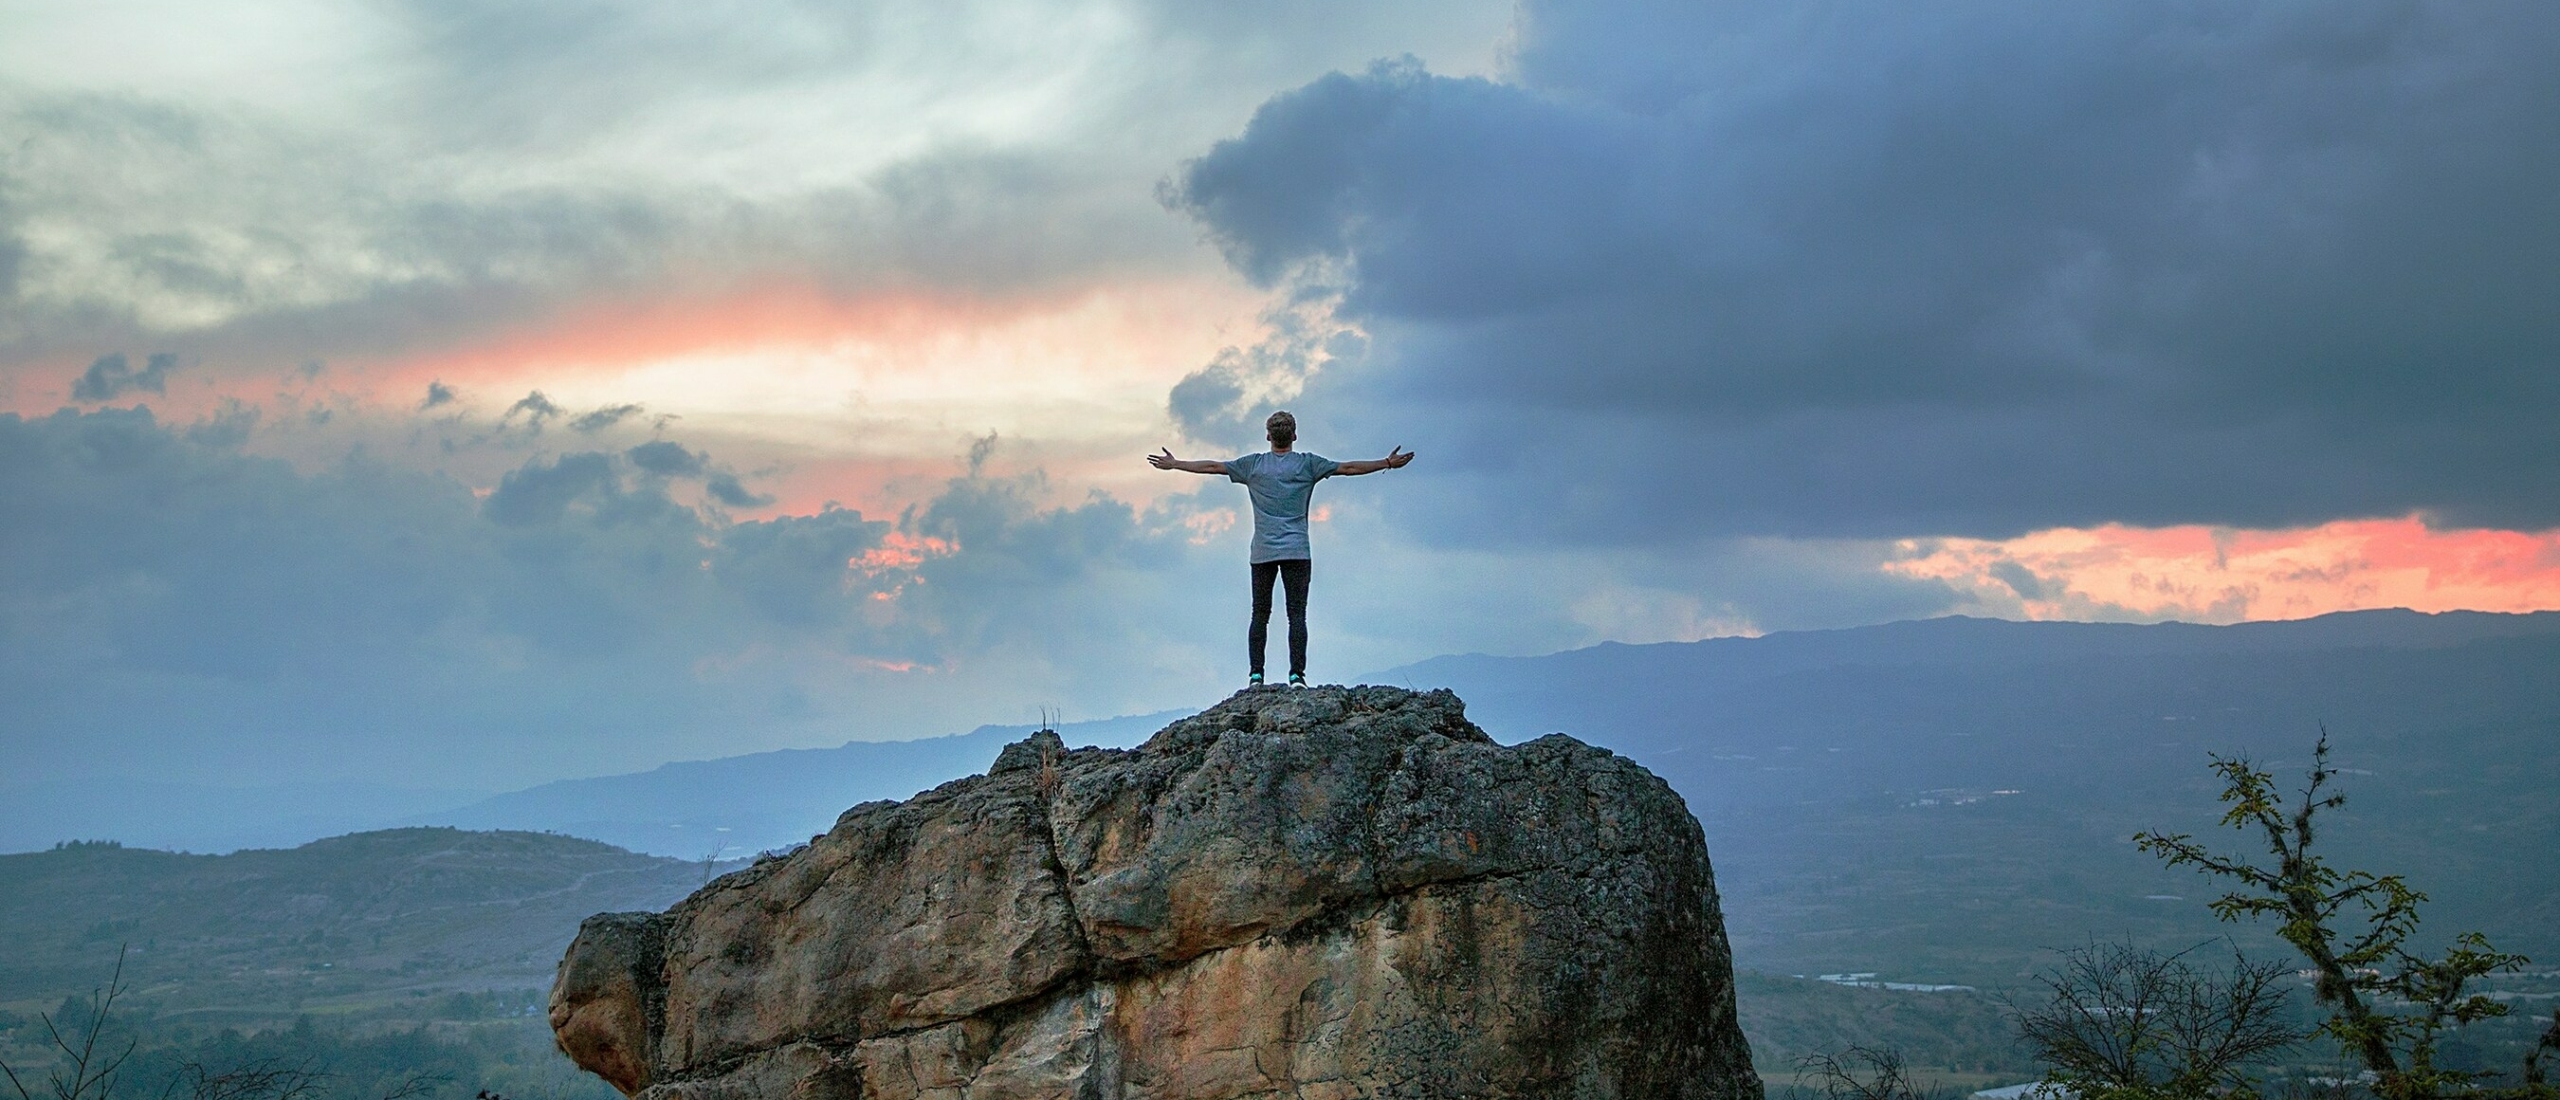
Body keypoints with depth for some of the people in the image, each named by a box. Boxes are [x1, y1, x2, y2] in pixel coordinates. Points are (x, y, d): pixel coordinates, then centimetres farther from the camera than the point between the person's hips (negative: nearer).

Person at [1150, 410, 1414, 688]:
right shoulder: (1307, 464, 4)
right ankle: (1296, 675, -11)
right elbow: (1348, 468, 4)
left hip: (1262, 552, 1)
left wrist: (1174, 464, 24)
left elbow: (1212, 467, 13)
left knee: (1260, 615, 4)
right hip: (1297, 551, -1)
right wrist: (1388, 463, 11)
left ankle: (1256, 676, -1)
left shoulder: (1253, 465, 7)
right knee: (1297, 615, -4)